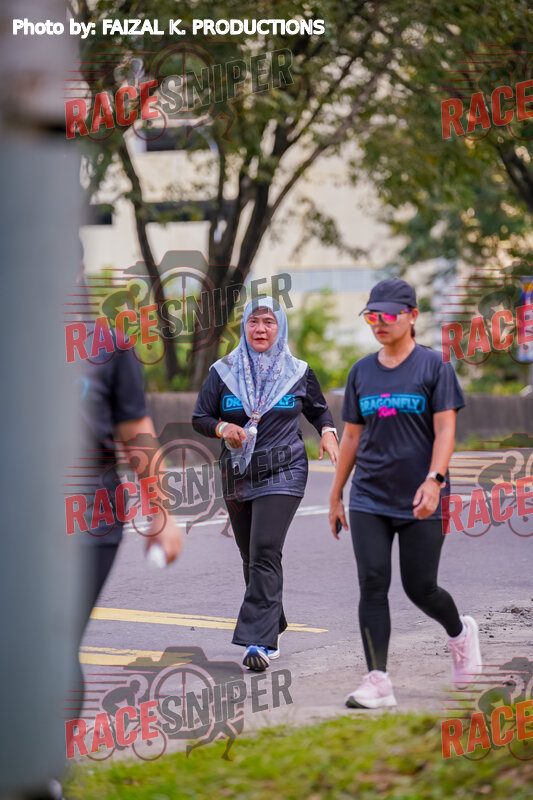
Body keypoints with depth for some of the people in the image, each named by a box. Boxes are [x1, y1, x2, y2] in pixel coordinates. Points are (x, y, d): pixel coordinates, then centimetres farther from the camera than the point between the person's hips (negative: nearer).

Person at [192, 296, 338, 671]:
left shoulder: (298, 373, 4)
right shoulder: (224, 372, 5)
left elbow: (319, 410, 18)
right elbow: (200, 417, 7)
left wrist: (328, 433, -3)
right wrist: (222, 428, -14)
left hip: (282, 474, -3)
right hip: (238, 475, 3)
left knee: (265, 552, -17)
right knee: (251, 556, 11)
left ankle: (260, 641, -20)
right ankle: (272, 627, 30)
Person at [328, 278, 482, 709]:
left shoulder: (434, 366, -2)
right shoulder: (362, 371, 10)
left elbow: (445, 430, -8)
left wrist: (433, 481, -22)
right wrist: (336, 495, 15)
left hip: (419, 501, -3)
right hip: (369, 499, 4)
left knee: (421, 589, 2)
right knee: (372, 584, -8)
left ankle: (460, 632, 34)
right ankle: (378, 681, -7)